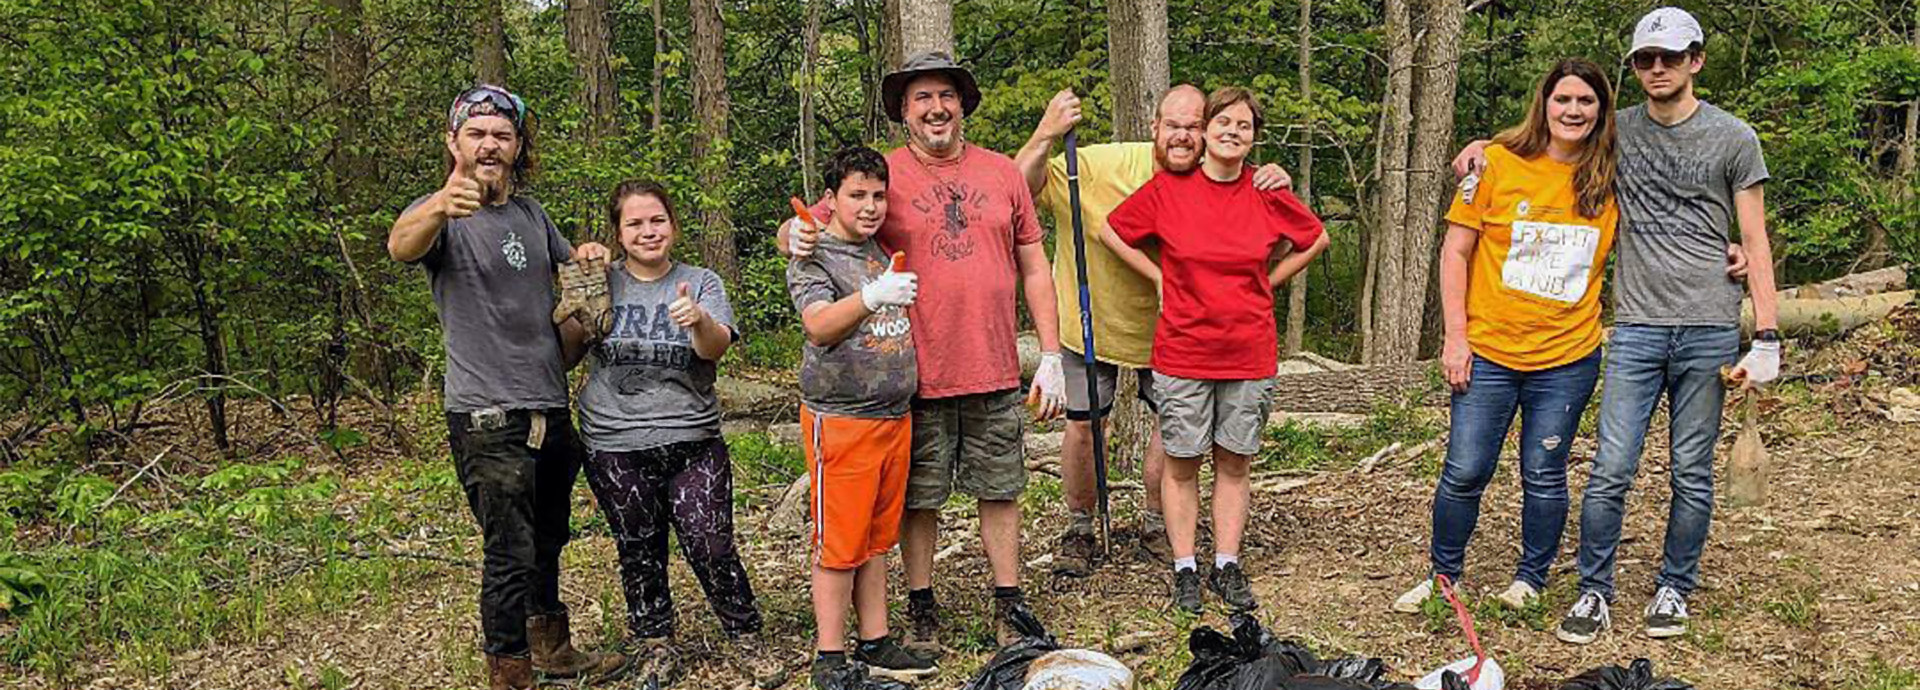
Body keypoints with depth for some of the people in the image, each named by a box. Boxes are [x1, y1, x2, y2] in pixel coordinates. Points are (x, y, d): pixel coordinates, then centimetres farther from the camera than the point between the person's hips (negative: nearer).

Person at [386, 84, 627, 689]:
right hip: (488, 418, -7)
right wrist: (439, 207, -57)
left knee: (548, 542, 20)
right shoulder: (441, 214, -11)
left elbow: (569, 267, 28)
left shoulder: (531, 213, 10)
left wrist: (589, 255, 3)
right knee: (510, 556, -4)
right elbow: (401, 246, -34)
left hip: (552, 411, 7)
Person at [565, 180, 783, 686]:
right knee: (639, 553, 11)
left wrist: (699, 321, -37)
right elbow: (566, 357, 9)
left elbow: (716, 347, -14)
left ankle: (747, 639, 11)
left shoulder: (700, 283, 4)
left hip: (692, 441, -1)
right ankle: (655, 645, 28)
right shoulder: (601, 284, 7)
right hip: (616, 449, 2)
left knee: (711, 546, -7)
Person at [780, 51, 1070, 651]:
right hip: (917, 375, -2)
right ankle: (921, 607, 25)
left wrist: (1051, 357, 6)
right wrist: (795, 235, -26)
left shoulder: (1002, 173, 7)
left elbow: (1034, 269, 10)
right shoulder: (883, 175, -1)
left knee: (1000, 491, 12)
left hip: (995, 373, 2)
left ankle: (1009, 605, 26)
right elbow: (812, 227, 0)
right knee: (918, 498, 8)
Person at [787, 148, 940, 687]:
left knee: (876, 540, 14)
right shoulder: (812, 260, -6)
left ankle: (875, 644, 23)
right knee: (838, 544, -1)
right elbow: (820, 324, -25)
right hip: (840, 417, -7)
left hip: (895, 415, 7)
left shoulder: (883, 252, 15)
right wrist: (873, 296, -38)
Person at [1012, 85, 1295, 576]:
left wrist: (1274, 189, -23)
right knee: (1082, 422, 3)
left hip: (1168, 324, 3)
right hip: (1091, 316, -3)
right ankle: (1079, 528, 24)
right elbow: (1022, 190, -30)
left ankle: (1155, 526, 29)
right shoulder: (1102, 164, -26)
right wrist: (1047, 134, -46)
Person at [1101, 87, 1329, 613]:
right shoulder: (1167, 189, -4)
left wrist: (1264, 283, 8)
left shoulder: (1267, 193, 1)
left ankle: (1226, 568, 20)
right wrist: (1160, 277, 1)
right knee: (1182, 464, 5)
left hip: (1251, 354, 2)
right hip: (1182, 353, -1)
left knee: (1234, 463, 9)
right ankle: (1184, 570, 16)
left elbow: (1316, 239, 15)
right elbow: (1111, 232, 6)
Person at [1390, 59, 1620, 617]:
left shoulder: (1610, 179, 3)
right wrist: (1455, 335, -5)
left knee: (1544, 476, 8)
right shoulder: (1499, 163, -3)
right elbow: (1455, 251, -1)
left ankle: (1531, 579, 27)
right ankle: (1444, 576, 22)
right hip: (1487, 349, -1)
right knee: (1464, 472, 2)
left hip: (1568, 356, 1)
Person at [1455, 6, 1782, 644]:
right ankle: (1595, 594, 7)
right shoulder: (1616, 131, 9)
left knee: (1691, 474, 7)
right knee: (1611, 471, -4)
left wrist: (1766, 339, -2)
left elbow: (1755, 243, 4)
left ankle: (1674, 589, 22)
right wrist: (1485, 145, 6)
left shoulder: (1734, 138, 4)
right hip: (1636, 328, 1)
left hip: (1710, 329, -1)